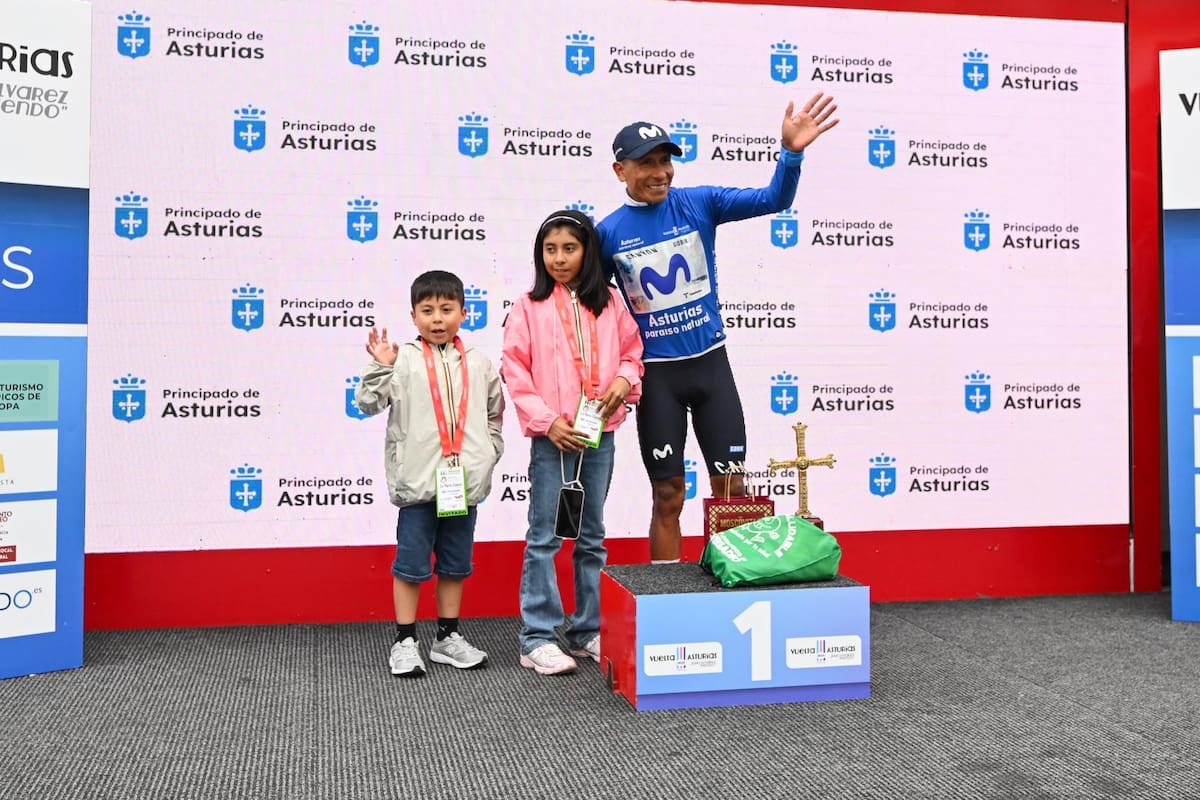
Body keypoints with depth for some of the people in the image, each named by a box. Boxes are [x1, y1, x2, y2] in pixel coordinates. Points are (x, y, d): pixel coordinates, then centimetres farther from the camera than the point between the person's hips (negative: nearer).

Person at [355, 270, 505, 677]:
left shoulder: (478, 364, 7)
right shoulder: (403, 360, -3)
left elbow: (495, 414, 18)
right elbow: (368, 402, -9)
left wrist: (488, 454, 11)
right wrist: (380, 366, -21)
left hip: (465, 483, 4)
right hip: (418, 483, -3)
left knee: (455, 563, 14)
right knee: (411, 564, 5)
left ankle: (448, 637, 27)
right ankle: (405, 641, 17)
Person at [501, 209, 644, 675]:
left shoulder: (609, 302, 6)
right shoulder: (530, 307, -3)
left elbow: (632, 352, 14)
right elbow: (515, 373, -5)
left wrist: (625, 379, -8)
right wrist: (547, 421, -13)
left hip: (600, 433, 4)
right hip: (552, 436, -3)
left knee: (592, 537, 13)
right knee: (544, 537, 0)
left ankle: (589, 631, 24)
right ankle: (537, 639, 7)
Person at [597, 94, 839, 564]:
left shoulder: (700, 203, -2)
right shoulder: (608, 233, -3)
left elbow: (774, 200, -11)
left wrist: (791, 153, -30)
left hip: (711, 362, 1)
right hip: (656, 373, -1)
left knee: (731, 490, 6)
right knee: (668, 497, 7)